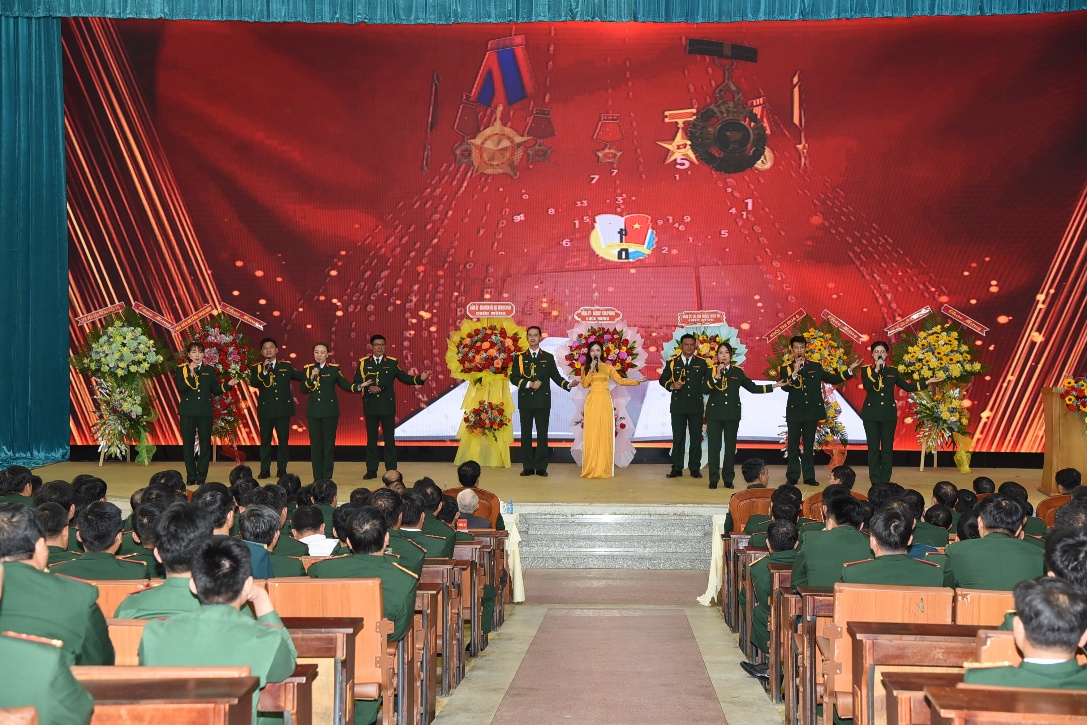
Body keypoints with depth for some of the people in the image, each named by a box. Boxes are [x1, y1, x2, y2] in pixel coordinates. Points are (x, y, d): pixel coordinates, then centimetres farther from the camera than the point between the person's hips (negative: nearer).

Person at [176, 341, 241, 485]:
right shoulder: (181, 370, 4)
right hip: (188, 412, -2)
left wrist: (228, 384, -3)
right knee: (188, 444, 1)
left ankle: (202, 477, 5)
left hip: (205, 412, 2)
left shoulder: (209, 370, 11)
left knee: (205, 443, 0)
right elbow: (181, 388, -11)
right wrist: (191, 374, -16)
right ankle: (191, 477, 8)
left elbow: (215, 390, 9)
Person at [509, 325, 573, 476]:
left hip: (543, 401, 0)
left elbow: (556, 376, 8)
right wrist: (529, 384, -12)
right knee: (526, 434, 2)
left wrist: (568, 384, -9)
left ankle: (541, 467, 2)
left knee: (542, 434, -2)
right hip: (525, 401, 0)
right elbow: (513, 377, 1)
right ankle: (528, 467, 7)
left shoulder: (548, 357, 10)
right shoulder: (519, 357, 8)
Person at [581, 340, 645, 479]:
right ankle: (590, 469, -4)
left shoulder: (608, 367, 10)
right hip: (592, 402, 0)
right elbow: (585, 384, -4)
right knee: (592, 434, -4)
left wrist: (637, 381, 2)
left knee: (605, 433, -3)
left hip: (605, 402, 0)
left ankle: (604, 469, -2)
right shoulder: (585, 368, 9)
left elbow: (621, 381, 7)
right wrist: (591, 370, -10)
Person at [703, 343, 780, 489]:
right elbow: (705, 389, -9)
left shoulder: (737, 372, 8)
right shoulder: (711, 371, 4)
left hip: (732, 414, 2)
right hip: (714, 413, -2)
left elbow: (752, 387, 10)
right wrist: (716, 377, -19)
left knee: (730, 446, 5)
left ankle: (728, 479, 11)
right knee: (714, 446, -3)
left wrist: (773, 386, 6)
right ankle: (713, 479, 3)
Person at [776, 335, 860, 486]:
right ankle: (792, 476, 8)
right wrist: (794, 373, -23)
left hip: (812, 412, 2)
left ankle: (809, 476, 11)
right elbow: (785, 387, -13)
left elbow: (833, 379, 10)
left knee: (809, 445, 7)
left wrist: (850, 370, 5)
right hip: (794, 412, -2)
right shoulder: (786, 369, 2)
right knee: (794, 445, 2)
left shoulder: (816, 367, 9)